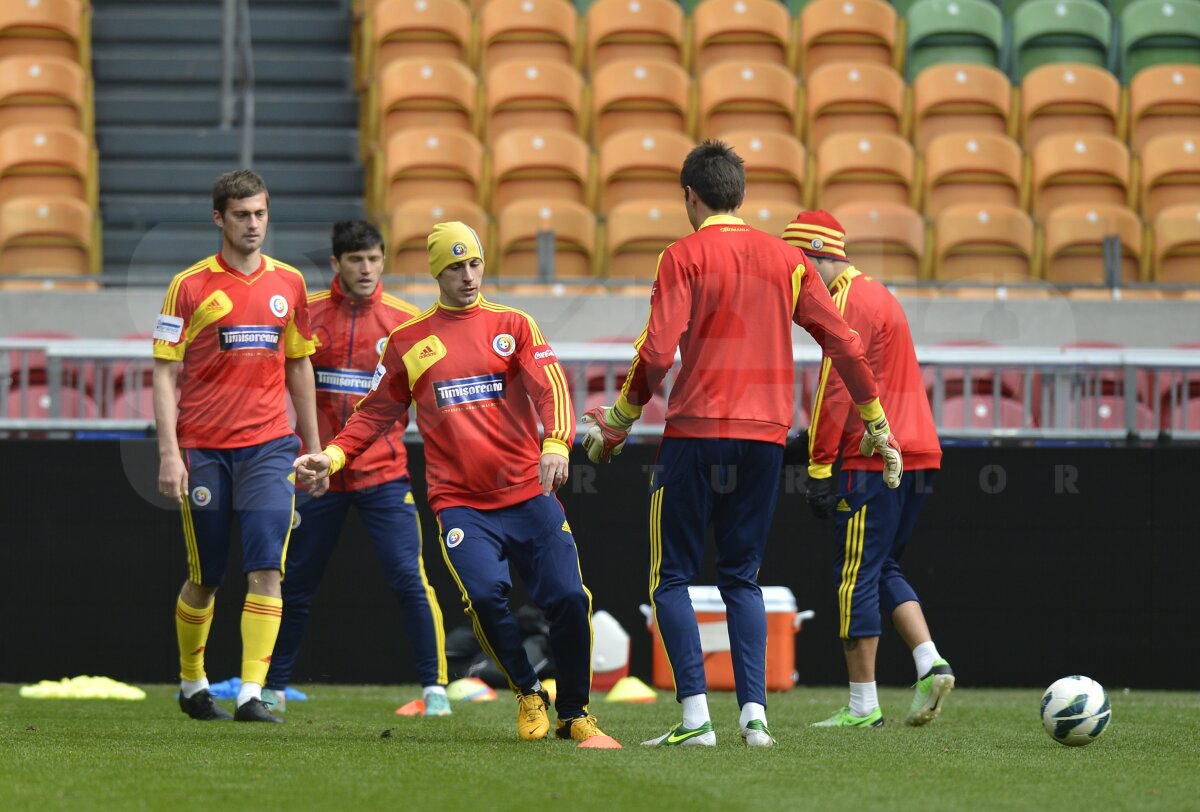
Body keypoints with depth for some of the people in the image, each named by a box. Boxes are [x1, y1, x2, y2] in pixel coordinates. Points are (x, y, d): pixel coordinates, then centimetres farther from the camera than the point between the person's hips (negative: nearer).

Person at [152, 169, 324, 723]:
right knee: (204, 579, 7)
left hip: (268, 446, 2)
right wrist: (169, 453, -11)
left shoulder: (288, 284, 9)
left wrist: (314, 448, 17)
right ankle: (191, 683, 28)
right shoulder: (190, 286, -2)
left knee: (266, 569, -12)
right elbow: (165, 373, -3)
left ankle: (252, 694, -14)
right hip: (204, 448, -2)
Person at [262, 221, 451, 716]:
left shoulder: (405, 320, 0)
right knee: (295, 585, 8)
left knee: (409, 578, -12)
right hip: (320, 474, 1)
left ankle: (434, 687, -5)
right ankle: (273, 688, 22)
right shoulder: (307, 315, 2)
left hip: (383, 473, -1)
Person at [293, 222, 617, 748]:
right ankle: (528, 697, 0)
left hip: (528, 493, 0)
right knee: (485, 593, -24)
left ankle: (575, 714, 9)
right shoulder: (407, 341, 11)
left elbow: (550, 388, -6)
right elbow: (376, 413, 17)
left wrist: (556, 445, -25)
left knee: (567, 598, -11)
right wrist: (331, 457, 2)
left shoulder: (513, 326, 8)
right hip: (460, 503, 0)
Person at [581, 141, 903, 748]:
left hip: (697, 431, -4)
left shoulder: (684, 257, -4)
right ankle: (754, 713, 1)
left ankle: (694, 715, -6)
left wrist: (618, 418, 2)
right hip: (765, 435, 4)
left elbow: (657, 354, -12)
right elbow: (843, 344, 8)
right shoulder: (786, 259, 9)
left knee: (672, 577, 4)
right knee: (742, 579, 13)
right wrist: (877, 424, 17)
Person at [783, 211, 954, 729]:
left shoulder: (848, 304, -11)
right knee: (883, 571, 17)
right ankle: (930, 663, 0)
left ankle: (863, 707, -2)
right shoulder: (879, 296, 20)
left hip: (872, 463, -10)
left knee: (857, 578, -4)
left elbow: (836, 390, -16)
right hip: (917, 453, 10)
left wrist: (820, 468, -15)